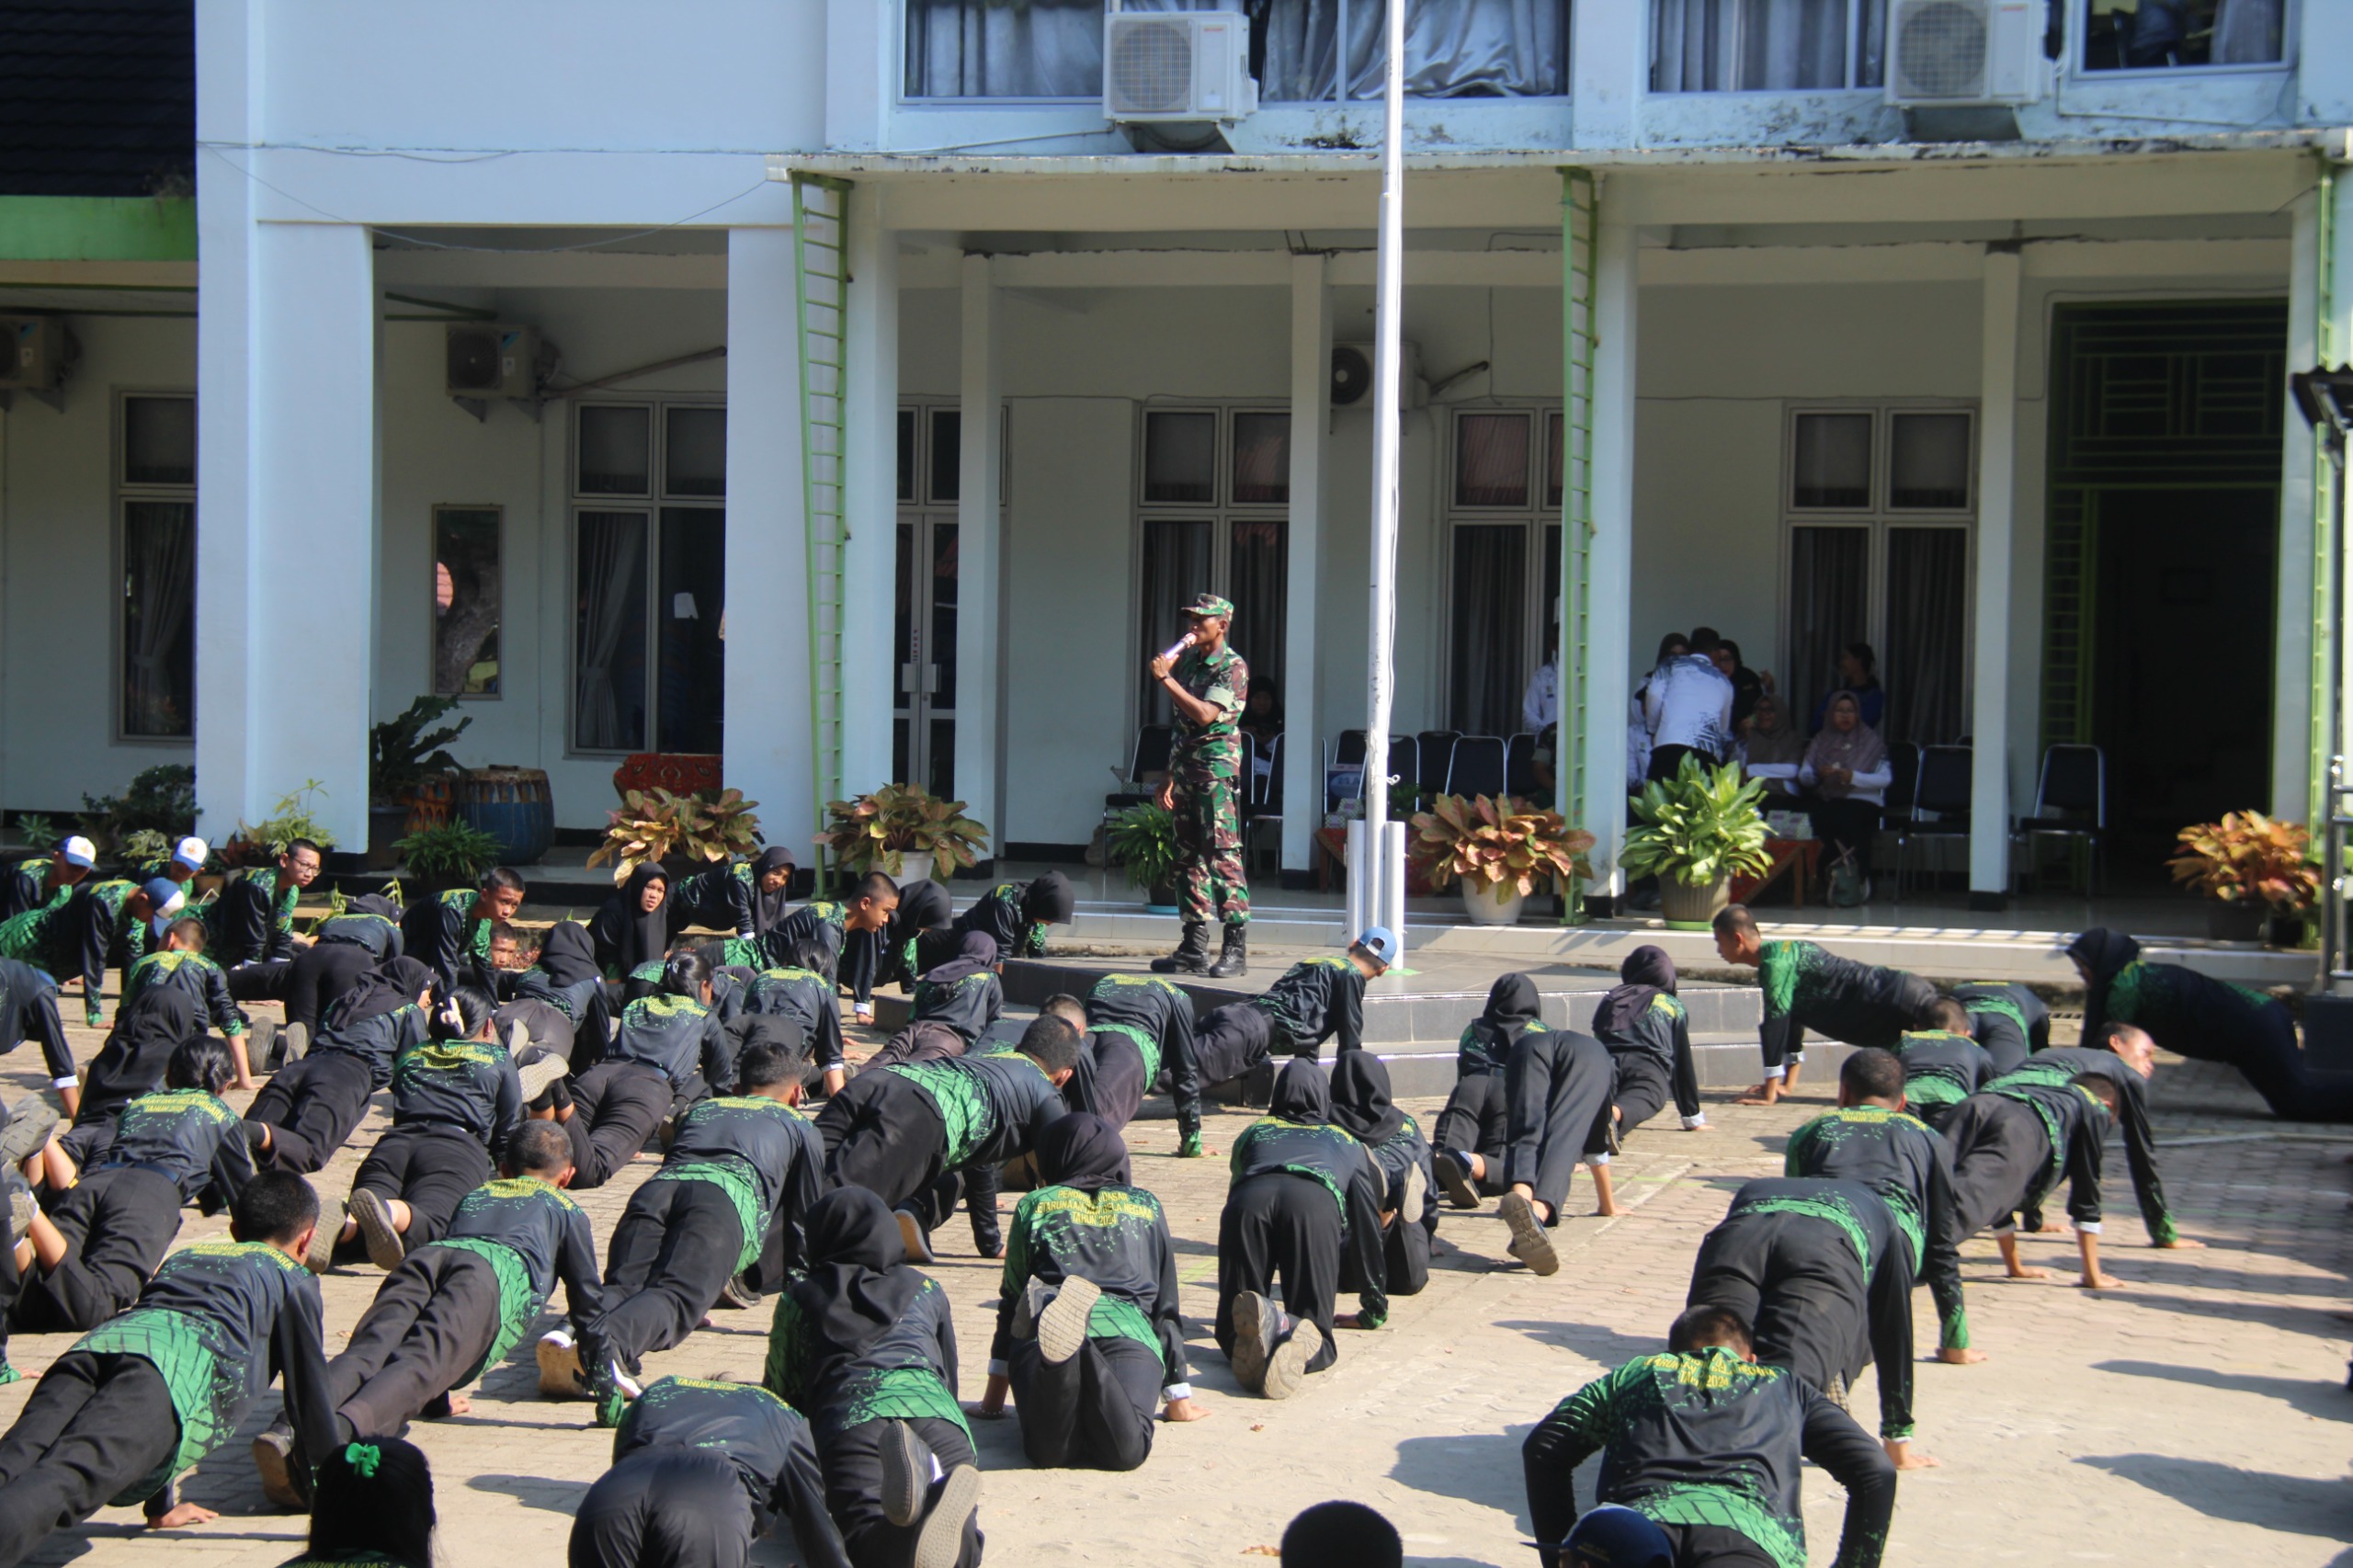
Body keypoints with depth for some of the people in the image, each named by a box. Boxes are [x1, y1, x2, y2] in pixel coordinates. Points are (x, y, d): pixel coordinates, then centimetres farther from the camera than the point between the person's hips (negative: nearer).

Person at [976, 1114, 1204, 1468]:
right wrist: (1179, 1398, 37)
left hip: (1039, 1331, 0)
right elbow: (1166, 1305, 33)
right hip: (1130, 1334, 0)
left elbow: (1012, 1300, 29)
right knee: (1125, 1451, -24)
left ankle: (1062, 1354, -50)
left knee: (1049, 1450, -24)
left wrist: (995, 1394, 35)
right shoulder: (1146, 1207, 31)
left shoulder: (1035, 1205, 27)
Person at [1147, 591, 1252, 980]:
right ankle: (1194, 948, 11)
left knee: (1223, 857, -10)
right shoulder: (1187, 663, 16)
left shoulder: (1232, 667, -7)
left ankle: (1236, 948, -10)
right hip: (1186, 771, 8)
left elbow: (1206, 714, -21)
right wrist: (1170, 778, 18)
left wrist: (1167, 678, -19)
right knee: (1188, 858, 8)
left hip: (1217, 771, -8)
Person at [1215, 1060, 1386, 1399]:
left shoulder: (1254, 1132, 42)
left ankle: (1252, 1334, -30)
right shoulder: (1348, 1143, 39)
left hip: (1249, 1199, 1)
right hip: (1317, 1202, -1)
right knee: (1315, 1336, 3)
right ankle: (1292, 1331, -34)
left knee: (1232, 1332, 7)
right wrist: (1375, 1308, 44)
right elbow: (1367, 1228, 36)